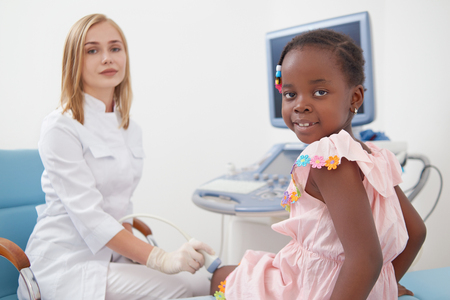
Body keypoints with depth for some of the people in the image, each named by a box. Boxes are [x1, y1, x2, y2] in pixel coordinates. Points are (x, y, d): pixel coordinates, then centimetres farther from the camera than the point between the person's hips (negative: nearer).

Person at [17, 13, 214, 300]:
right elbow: (88, 214, -19)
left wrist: (136, 250, -1)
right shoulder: (61, 127, -12)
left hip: (113, 256, 7)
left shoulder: (131, 129, 10)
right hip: (66, 264, -6)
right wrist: (160, 258, -26)